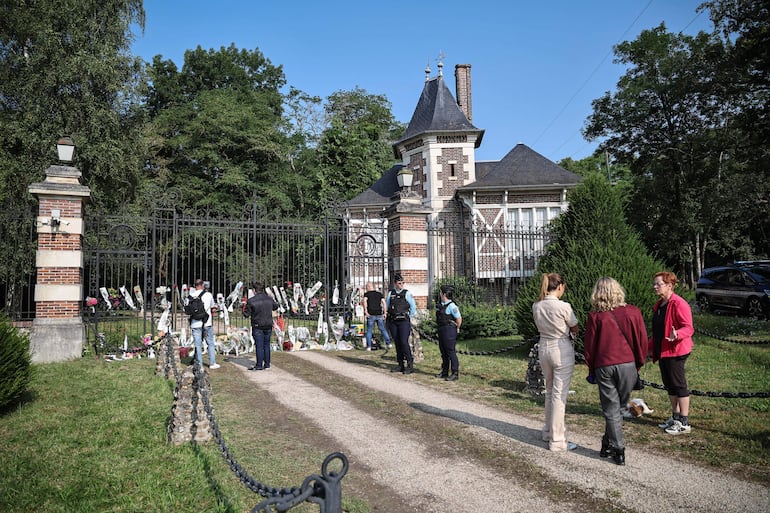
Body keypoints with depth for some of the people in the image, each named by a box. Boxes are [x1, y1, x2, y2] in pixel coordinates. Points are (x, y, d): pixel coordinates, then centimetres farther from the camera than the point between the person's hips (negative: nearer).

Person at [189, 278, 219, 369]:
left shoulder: (191, 296, 0)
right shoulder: (208, 295, -2)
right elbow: (213, 306, 10)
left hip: (195, 323, 1)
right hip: (207, 322, -1)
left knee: (198, 345, 6)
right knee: (210, 343, 11)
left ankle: (199, 364, 7)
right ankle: (212, 363, 15)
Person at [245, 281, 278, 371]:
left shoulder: (251, 301, -12)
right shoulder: (269, 299, 3)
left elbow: (247, 314, -8)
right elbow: (276, 307, 20)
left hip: (257, 326, -4)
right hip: (268, 326, 4)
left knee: (259, 346, 0)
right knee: (266, 345, 13)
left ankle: (259, 365, 2)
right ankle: (267, 364, 18)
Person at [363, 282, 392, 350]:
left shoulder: (366, 294, 5)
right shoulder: (379, 293, 13)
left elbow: (365, 301, -14)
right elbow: (384, 302, 2)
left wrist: (366, 311, -16)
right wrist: (385, 312, 0)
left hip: (371, 315, -2)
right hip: (379, 314, 2)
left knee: (369, 331, 6)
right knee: (383, 329, 13)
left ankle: (369, 346, 2)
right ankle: (388, 343, 8)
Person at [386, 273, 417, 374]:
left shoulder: (407, 293, -1)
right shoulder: (390, 294, 10)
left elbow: (413, 307, 2)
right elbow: (387, 306, 21)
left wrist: (408, 318, 3)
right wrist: (390, 316, 13)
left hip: (404, 322, -4)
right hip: (393, 322, 4)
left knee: (404, 342, -12)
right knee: (397, 343, 7)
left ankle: (410, 365, -4)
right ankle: (400, 365, 15)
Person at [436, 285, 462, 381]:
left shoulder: (451, 305, -17)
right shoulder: (441, 304, 10)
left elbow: (459, 319, -18)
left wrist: (456, 329, -7)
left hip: (449, 331, -9)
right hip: (441, 330, 9)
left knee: (451, 352, -5)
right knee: (443, 352, 15)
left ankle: (454, 374, 1)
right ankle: (444, 372, 26)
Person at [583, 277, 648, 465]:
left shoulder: (595, 316, -6)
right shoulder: (633, 312, -3)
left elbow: (589, 345, -1)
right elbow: (642, 341, 3)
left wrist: (592, 369, 13)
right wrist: (639, 364, 17)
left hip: (604, 366, -1)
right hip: (628, 365, 1)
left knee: (611, 409, 9)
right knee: (619, 406, 16)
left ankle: (618, 450, 11)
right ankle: (608, 444, 23)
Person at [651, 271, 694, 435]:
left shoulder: (678, 304, -16)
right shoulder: (659, 305, 13)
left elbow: (688, 327, -19)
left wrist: (677, 335, -38)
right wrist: (653, 348, 22)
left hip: (676, 351, -9)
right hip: (663, 351, 9)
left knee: (678, 384, -2)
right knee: (669, 384, 15)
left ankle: (684, 423, 7)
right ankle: (675, 417, 28)